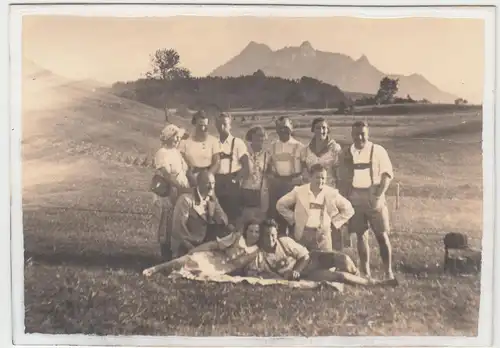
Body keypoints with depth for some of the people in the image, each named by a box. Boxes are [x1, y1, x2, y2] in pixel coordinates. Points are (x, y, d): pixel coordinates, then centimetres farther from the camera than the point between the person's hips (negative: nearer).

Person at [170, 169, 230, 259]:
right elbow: (178, 230, -23)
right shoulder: (186, 199, -17)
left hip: (205, 246, 7)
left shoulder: (212, 200, 4)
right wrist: (194, 250, -24)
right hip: (185, 250, -7)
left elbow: (224, 222, -4)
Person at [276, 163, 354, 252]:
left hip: (323, 235, 0)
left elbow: (348, 209, 11)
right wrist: (293, 219, 5)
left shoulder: (331, 193, 2)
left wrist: (334, 223, 5)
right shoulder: (299, 191, 1)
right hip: (302, 234, 0)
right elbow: (281, 205, 10)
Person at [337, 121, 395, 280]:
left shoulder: (378, 151, 0)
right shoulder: (345, 154, 5)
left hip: (374, 199, -2)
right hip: (354, 200, 2)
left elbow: (387, 174, -2)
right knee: (361, 236, 6)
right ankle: (366, 272, 14)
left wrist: (379, 195, -12)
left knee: (382, 235, -3)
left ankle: (388, 271, 5)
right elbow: (343, 179, 9)